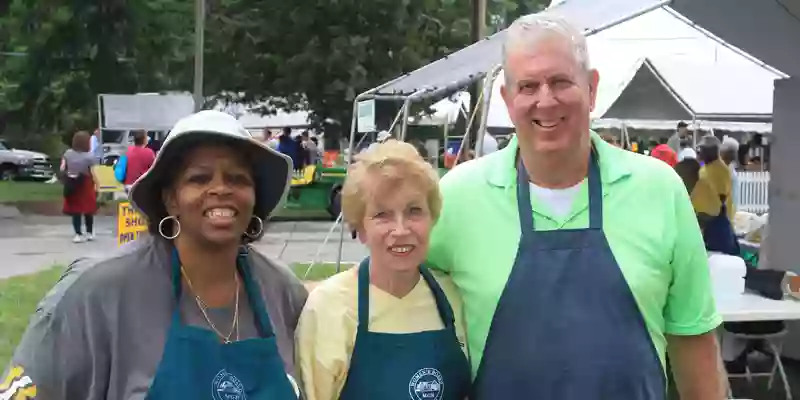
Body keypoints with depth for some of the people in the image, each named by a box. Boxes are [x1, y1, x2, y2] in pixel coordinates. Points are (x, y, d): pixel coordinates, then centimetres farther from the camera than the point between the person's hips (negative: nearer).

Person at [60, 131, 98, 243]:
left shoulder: (68, 153, -1)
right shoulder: (89, 156, -15)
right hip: (85, 185, -3)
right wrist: (97, 186, -10)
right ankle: (89, 233, 21)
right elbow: (93, 173, -17)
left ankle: (78, 234, 3)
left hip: (72, 185, 3)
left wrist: (66, 178, 13)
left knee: (75, 210, 7)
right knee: (88, 209, 12)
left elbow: (62, 169, -1)